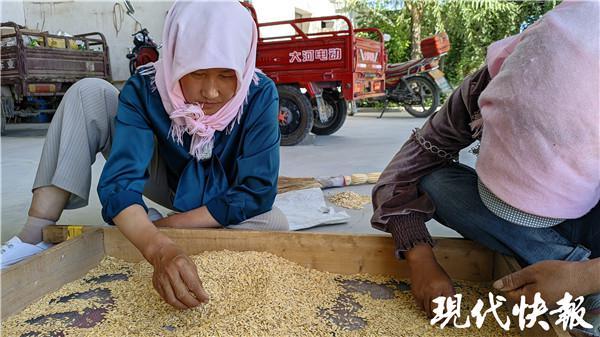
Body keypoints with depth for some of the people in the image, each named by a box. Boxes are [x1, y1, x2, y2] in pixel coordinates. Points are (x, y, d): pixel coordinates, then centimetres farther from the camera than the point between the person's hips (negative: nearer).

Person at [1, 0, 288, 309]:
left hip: (220, 206, 0)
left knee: (275, 224, -33)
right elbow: (120, 181, -34)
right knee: (88, 93, -16)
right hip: (166, 178, 1)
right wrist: (159, 249, -54)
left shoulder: (260, 95, -28)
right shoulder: (145, 88, -25)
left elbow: (257, 191, -28)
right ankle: (34, 237, -17)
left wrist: (169, 225, -28)